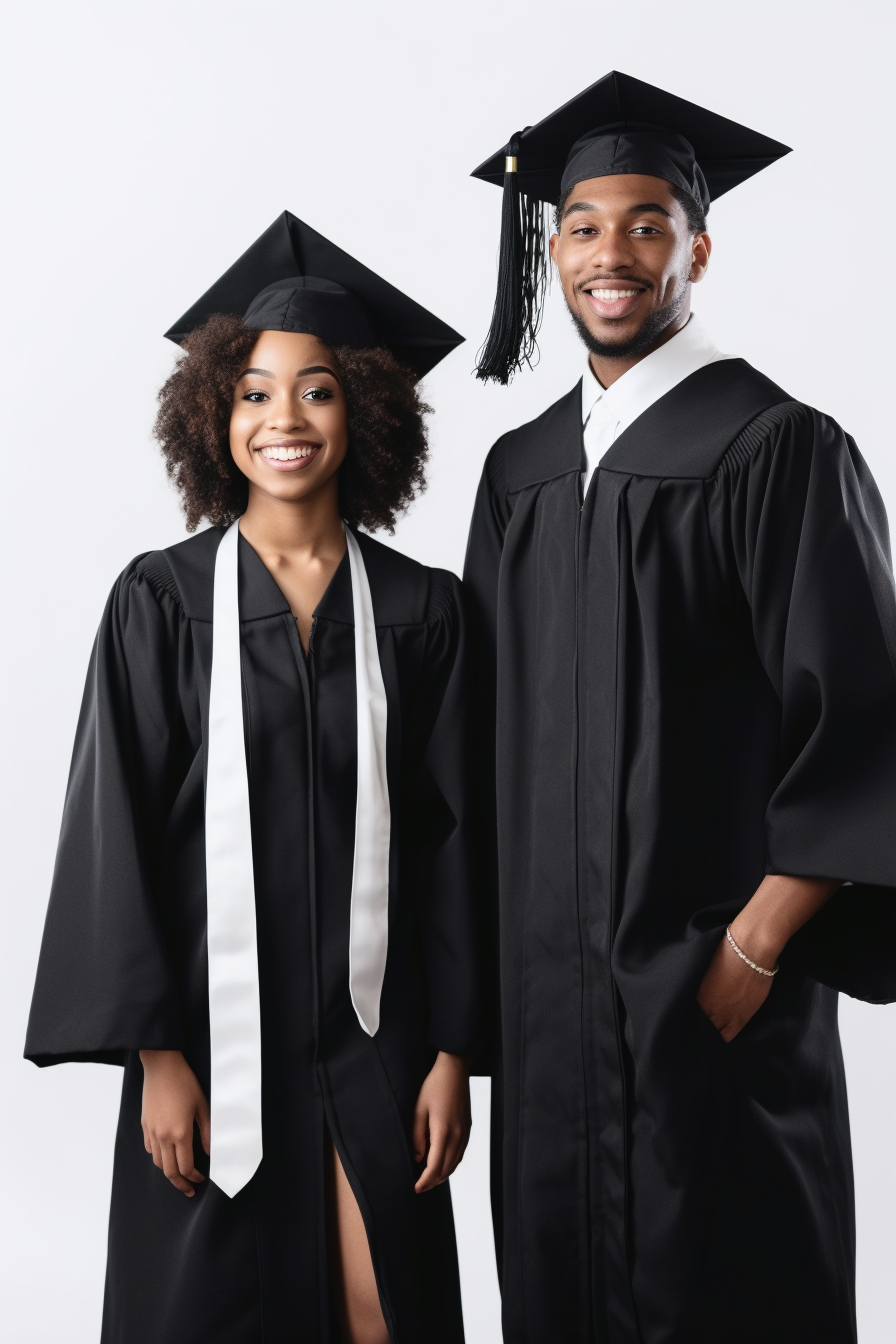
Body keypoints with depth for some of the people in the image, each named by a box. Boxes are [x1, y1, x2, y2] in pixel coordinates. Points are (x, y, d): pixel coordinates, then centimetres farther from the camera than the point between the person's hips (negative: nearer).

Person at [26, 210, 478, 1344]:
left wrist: (452, 1050, 0)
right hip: (216, 1028, -1)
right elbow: (116, 831, -4)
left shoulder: (420, 610, 3)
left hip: (372, 1033, 1)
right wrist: (156, 1053, -8)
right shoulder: (161, 600, -2)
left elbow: (449, 838, 3)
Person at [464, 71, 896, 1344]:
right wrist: (497, 939, 8)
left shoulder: (779, 449, -8)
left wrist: (755, 948, -17)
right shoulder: (520, 468, 11)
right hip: (546, 988, 6)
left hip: (711, 985, -5)